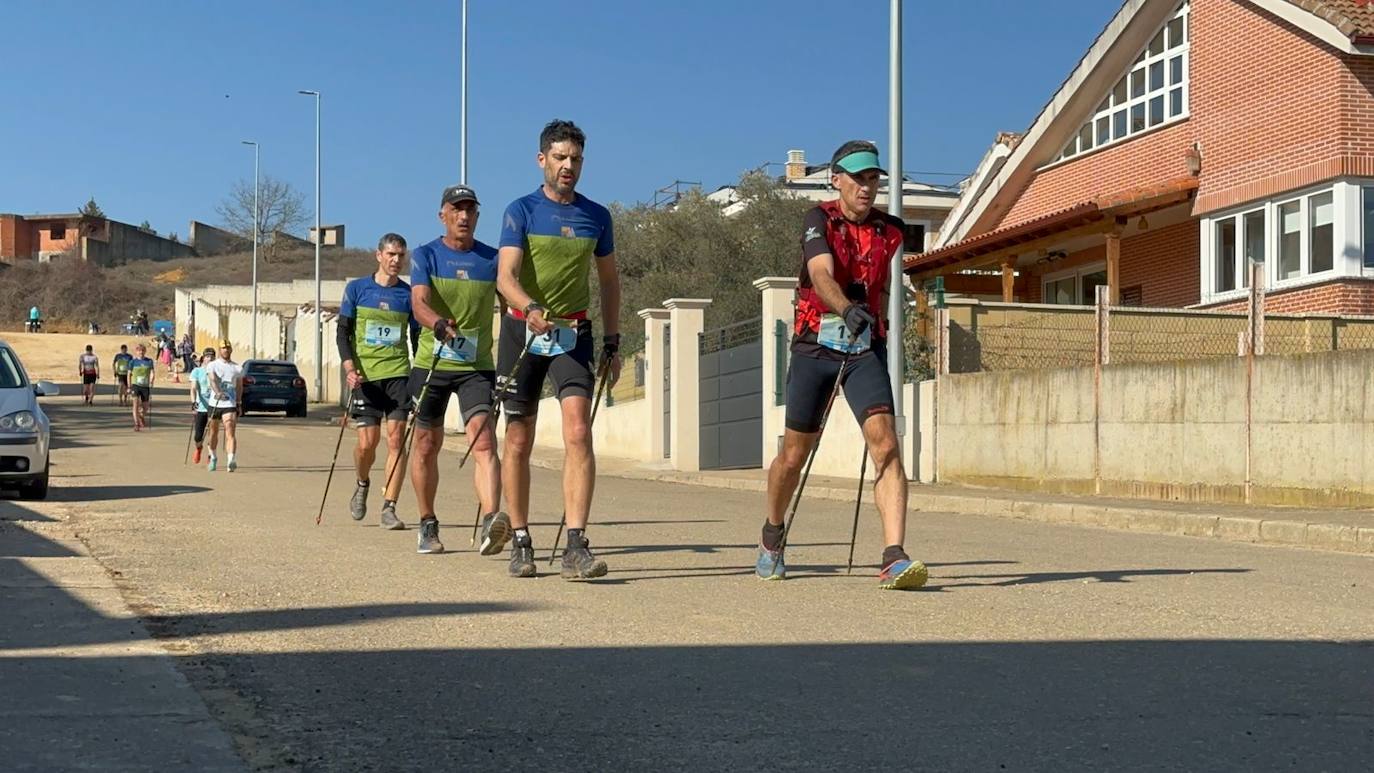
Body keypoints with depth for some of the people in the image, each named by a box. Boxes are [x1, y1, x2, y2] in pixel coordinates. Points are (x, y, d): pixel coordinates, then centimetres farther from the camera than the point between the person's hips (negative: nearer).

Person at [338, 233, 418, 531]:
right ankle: (363, 484, 28)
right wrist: (349, 367, -9)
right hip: (365, 375, -1)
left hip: (398, 373, 1)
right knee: (367, 442, -4)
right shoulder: (356, 289, 5)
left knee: (396, 439, -8)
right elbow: (343, 332, 5)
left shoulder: (409, 294, 7)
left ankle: (389, 508, -4)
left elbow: (417, 338, 12)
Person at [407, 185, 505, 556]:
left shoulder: (493, 259, 4)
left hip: (478, 366, 0)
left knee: (484, 441, -18)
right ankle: (427, 525, 27)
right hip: (431, 362, 0)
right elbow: (419, 302, -16)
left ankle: (490, 523, -32)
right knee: (427, 445, 10)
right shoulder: (425, 256, 0)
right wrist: (438, 324, -38)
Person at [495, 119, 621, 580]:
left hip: (574, 334, 1)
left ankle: (576, 547, -19)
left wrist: (612, 343, 12)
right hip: (523, 331, -1)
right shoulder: (521, 211, -2)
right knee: (518, 442, 5)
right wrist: (530, 309, -34)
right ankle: (521, 543, 17)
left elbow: (609, 281, 18)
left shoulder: (596, 216, 8)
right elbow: (506, 275, -13)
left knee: (578, 432, -16)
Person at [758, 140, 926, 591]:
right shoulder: (820, 221, -7)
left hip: (865, 349, 2)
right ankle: (772, 536, 36)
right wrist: (848, 310, -43)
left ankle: (894, 558, -25)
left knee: (885, 442, -19)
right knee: (795, 453, 8)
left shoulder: (889, 231, 7)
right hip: (815, 346, -2)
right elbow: (821, 274, -26)